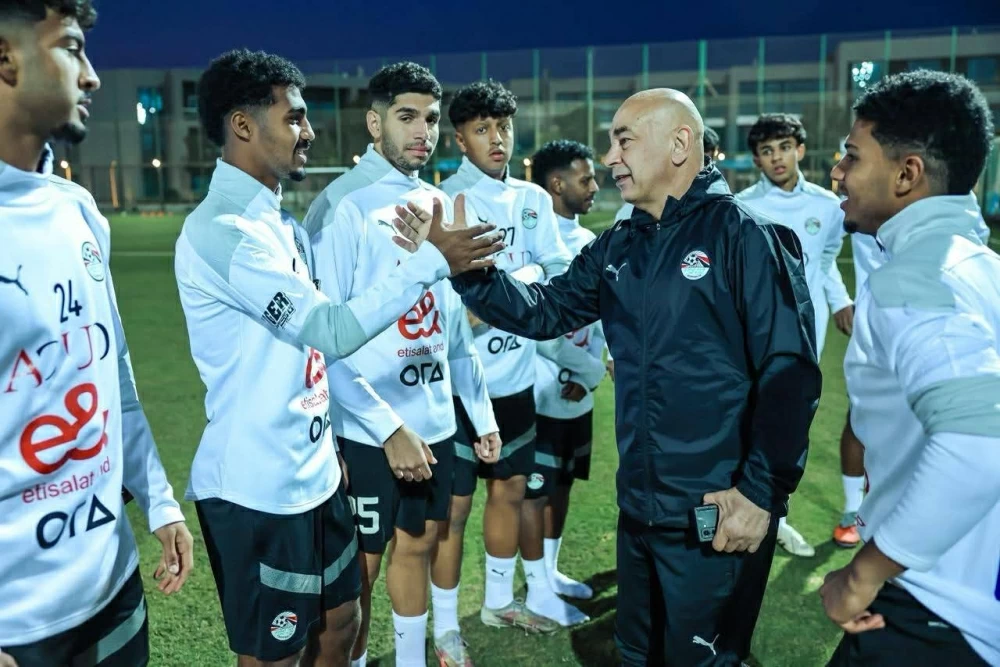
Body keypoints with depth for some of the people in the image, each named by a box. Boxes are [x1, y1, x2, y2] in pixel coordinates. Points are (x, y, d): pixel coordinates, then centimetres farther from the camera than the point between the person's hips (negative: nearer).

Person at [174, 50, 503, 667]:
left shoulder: (279, 221, 11)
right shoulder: (222, 231, -20)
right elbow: (331, 331, -24)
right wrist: (430, 259, -21)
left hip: (314, 472, 9)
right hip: (258, 490, -9)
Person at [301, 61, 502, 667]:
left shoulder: (439, 203, 9)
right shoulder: (343, 205, -12)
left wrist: (482, 410, 12)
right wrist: (387, 424, -20)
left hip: (436, 420, 6)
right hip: (369, 430, -6)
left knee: (417, 542, 20)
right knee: (361, 563, 9)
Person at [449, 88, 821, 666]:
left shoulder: (741, 234, -13)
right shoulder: (618, 247, 8)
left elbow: (789, 373, -16)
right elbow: (544, 311, 7)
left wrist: (763, 493, -17)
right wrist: (468, 267, -8)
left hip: (716, 515, -7)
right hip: (638, 509, 7)